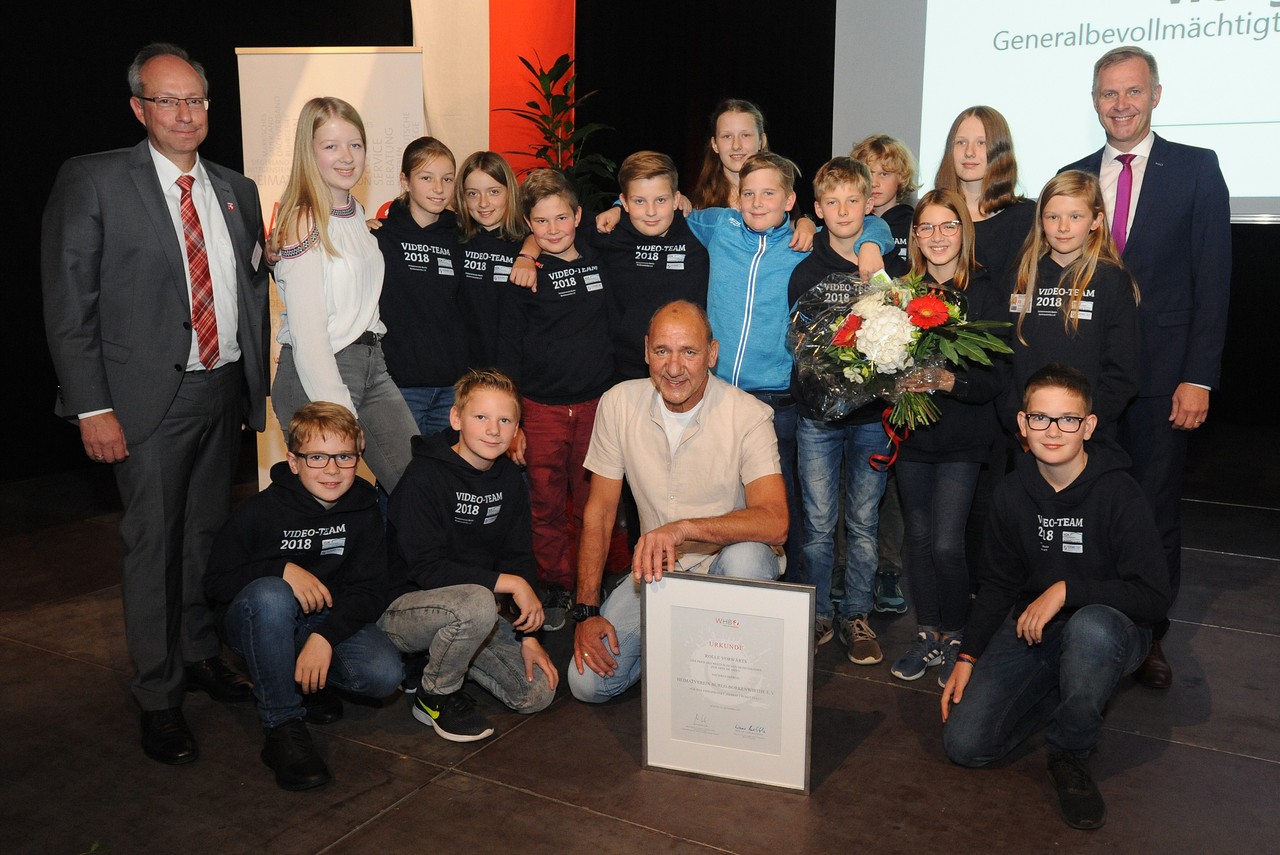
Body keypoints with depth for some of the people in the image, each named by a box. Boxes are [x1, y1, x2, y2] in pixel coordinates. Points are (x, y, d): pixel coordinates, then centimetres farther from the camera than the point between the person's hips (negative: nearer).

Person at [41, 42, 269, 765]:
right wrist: (93, 408, -13)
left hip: (226, 387, 5)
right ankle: (159, 698, 15)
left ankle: (202, 656, 33)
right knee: (154, 542, 1)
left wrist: (259, 382, 7)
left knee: (211, 531, 15)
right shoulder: (94, 181, -5)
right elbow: (69, 304, -8)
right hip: (151, 398, -5)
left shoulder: (237, 191, 10)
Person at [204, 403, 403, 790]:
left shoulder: (363, 510, -7)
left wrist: (325, 637, -27)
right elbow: (215, 582, -11)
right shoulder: (261, 510, -15)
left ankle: (304, 677, 8)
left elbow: (370, 591, -11)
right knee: (271, 594, -38)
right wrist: (283, 570, -27)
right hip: (259, 626, -2)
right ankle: (283, 725, -24)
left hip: (330, 620, 2)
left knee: (385, 674, -25)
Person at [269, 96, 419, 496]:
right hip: (316, 375, -7)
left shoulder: (356, 211, 11)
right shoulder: (304, 222, -13)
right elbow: (307, 332, -17)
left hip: (371, 364, 7)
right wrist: (340, 415, -18)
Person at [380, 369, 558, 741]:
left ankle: (440, 658, 17)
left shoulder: (510, 480, 2)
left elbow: (519, 557, 7)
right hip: (404, 606, -6)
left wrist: (529, 635, -3)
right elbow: (427, 568, -25)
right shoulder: (424, 477, -19)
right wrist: (510, 583, -24)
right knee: (477, 603, -37)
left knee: (539, 691, -4)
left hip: (466, 611, 7)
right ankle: (435, 695, -8)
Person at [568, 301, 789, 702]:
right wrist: (587, 611, -7)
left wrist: (683, 528, -43)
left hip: (726, 565, -2)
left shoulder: (748, 415, -18)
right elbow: (599, 511, -3)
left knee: (745, 555, -38)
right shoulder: (618, 404, -8)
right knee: (587, 682, -11)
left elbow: (774, 523, -29)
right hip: (655, 569, 3)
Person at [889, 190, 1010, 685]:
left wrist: (946, 381, -25)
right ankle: (927, 634, 26)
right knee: (918, 538, 10)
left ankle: (955, 636, 16)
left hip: (962, 440, -3)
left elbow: (998, 376, -10)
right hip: (911, 435, 3)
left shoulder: (984, 295, -5)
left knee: (947, 546, -7)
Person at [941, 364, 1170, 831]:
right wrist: (968, 657, 0)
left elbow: (1153, 596, -18)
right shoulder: (1012, 494, -2)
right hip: (1029, 629, 4)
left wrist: (1066, 591, -24)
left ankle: (1070, 754, -14)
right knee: (964, 744, -12)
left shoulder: (1119, 495, -16)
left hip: (1107, 628, -3)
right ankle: (1069, 692, 14)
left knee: (1091, 626, -42)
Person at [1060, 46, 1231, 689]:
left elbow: (1212, 279, -3)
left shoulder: (1196, 169, 1)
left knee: (1156, 514, 6)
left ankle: (1148, 638, 22)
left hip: (1160, 377, -2)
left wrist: (1198, 377, -10)